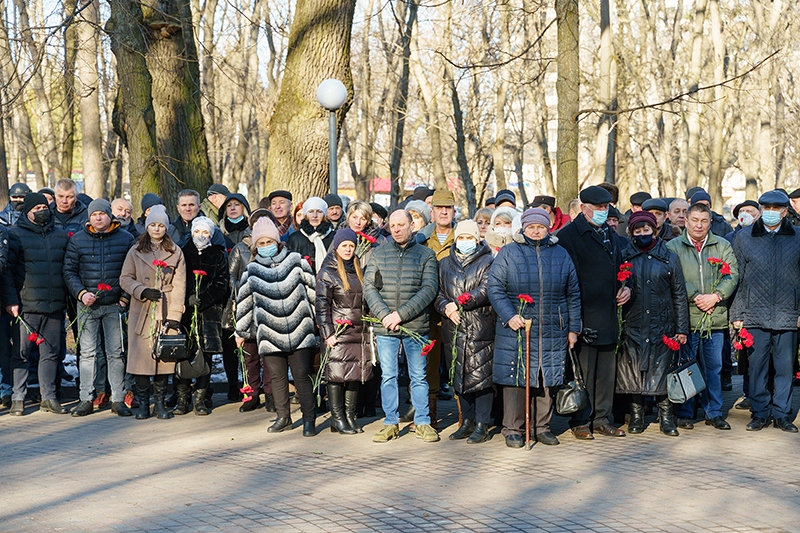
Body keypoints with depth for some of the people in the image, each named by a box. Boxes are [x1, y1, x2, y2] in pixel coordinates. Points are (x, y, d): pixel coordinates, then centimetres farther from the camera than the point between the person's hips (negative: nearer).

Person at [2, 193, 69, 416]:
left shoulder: (61, 236, 13)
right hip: (26, 306, -4)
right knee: (21, 353, -1)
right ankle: (18, 398, 6)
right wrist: (10, 301, -9)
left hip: (55, 306, 4)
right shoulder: (16, 236, 1)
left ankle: (48, 398, 15)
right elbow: (7, 270, -1)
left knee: (51, 353, 7)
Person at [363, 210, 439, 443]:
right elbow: (368, 286, 4)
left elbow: (429, 289, -6)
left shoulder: (426, 254, 3)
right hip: (385, 328, 2)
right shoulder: (379, 253, 9)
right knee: (388, 376, 6)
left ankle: (422, 422, 14)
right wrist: (384, 314, -11)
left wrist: (401, 314, -13)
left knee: (418, 377, 5)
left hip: (416, 326, -2)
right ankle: (391, 423, 14)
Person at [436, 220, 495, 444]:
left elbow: (486, 291, -10)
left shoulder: (488, 262, 3)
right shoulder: (445, 264, 16)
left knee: (480, 375, -6)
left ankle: (482, 425, 0)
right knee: (459, 376, 9)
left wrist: (458, 304, -11)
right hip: (453, 330, 5)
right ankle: (468, 421, 20)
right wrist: (446, 308, -10)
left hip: (480, 330, -5)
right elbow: (437, 292, 10)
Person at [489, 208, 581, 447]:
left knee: (548, 380, 7)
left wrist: (573, 328, 10)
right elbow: (495, 288, -2)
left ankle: (542, 427, 19)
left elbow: (573, 294, 14)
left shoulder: (561, 255, 11)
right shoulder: (508, 253, 2)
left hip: (552, 332, 3)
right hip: (516, 330, -2)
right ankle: (512, 429, 9)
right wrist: (509, 316, -15)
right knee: (515, 378, -1)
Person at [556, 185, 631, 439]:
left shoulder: (611, 235, 17)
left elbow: (621, 266, 28)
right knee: (583, 370, -2)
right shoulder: (569, 235, -7)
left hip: (609, 316, 7)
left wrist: (626, 288, 7)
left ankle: (602, 419, 20)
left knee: (607, 370, 11)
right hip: (585, 317, -7)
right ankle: (580, 421, 7)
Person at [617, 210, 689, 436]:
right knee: (634, 372, 3)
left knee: (663, 371, 1)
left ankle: (666, 417, 10)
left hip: (663, 327, 0)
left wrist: (682, 329, 1)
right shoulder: (624, 258, 5)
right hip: (632, 328, 0)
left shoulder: (669, 258, 6)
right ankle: (636, 416, 14)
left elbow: (679, 296, 6)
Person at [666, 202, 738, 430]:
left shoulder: (723, 246, 10)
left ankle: (714, 413, 17)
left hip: (715, 317, 2)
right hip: (685, 317, -2)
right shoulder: (673, 247, 3)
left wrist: (715, 296, -12)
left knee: (714, 367, 8)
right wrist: (695, 297, -14)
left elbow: (732, 275, 3)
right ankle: (684, 414, 13)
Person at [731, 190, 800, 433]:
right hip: (756, 314, 0)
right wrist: (737, 313, 1)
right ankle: (760, 413, 15)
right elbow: (737, 278, 5)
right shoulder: (745, 238, 5)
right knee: (757, 365, 3)